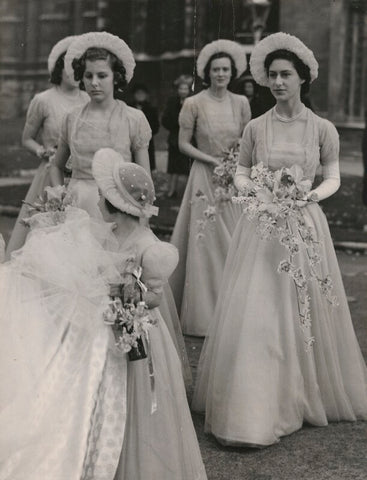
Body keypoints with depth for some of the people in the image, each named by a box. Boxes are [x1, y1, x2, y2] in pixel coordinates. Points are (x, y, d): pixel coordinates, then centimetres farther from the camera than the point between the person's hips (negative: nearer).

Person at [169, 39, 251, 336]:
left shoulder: (241, 103, 5)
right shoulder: (194, 104, -5)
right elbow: (183, 144, -3)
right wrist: (213, 160, -12)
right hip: (205, 177, -3)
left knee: (234, 242, 4)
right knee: (205, 242, 1)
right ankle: (204, 314, 13)